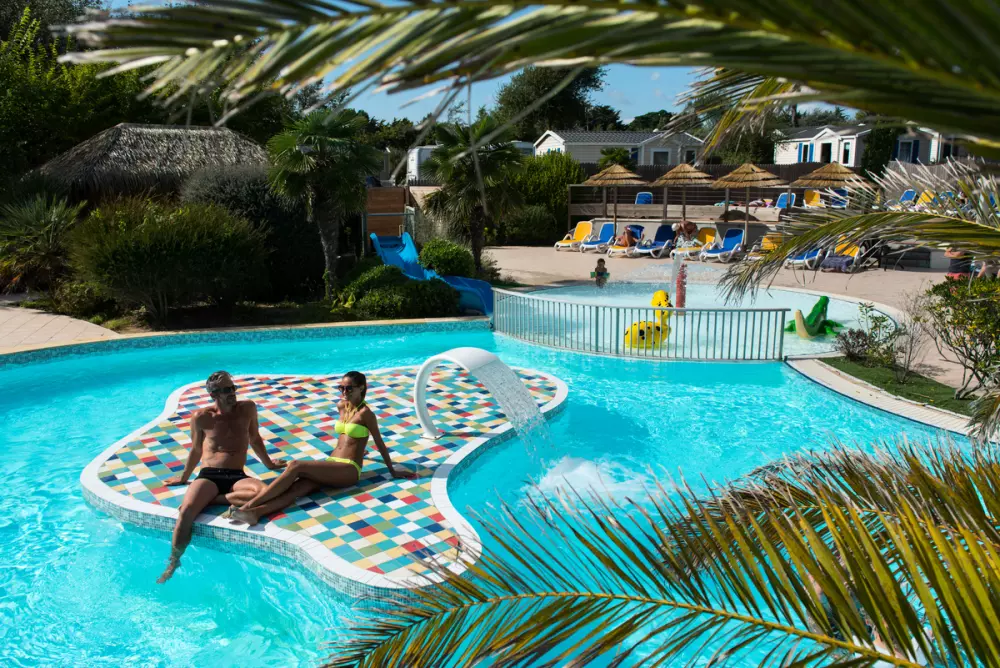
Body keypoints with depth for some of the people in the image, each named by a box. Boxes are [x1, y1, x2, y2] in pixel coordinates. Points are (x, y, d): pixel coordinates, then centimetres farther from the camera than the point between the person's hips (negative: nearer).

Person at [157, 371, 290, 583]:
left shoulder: (247, 409, 7)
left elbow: (255, 439, 23)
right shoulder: (201, 417, 4)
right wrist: (184, 477, 28)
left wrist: (268, 463, 32)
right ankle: (173, 562, -12)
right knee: (186, 510, -30)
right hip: (208, 476, -1)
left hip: (237, 476, 1)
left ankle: (216, 500, -17)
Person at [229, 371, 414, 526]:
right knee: (296, 487, -23)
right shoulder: (341, 406, 16)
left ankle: (248, 505, -32)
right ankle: (254, 513, -46)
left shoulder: (365, 412, -8)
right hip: (331, 465, 7)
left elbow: (379, 443, -4)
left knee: (296, 465, -26)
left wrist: (392, 471, 0)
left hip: (349, 470, -7)